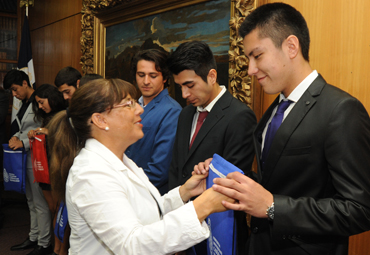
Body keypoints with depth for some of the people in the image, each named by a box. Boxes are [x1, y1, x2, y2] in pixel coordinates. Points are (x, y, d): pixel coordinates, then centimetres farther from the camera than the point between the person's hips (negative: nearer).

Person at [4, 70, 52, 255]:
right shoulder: (25, 103, 14)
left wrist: (24, 142, -19)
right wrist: (16, 137, 3)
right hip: (25, 159, 10)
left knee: (40, 203, -1)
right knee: (31, 201, 18)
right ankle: (33, 238, 31)